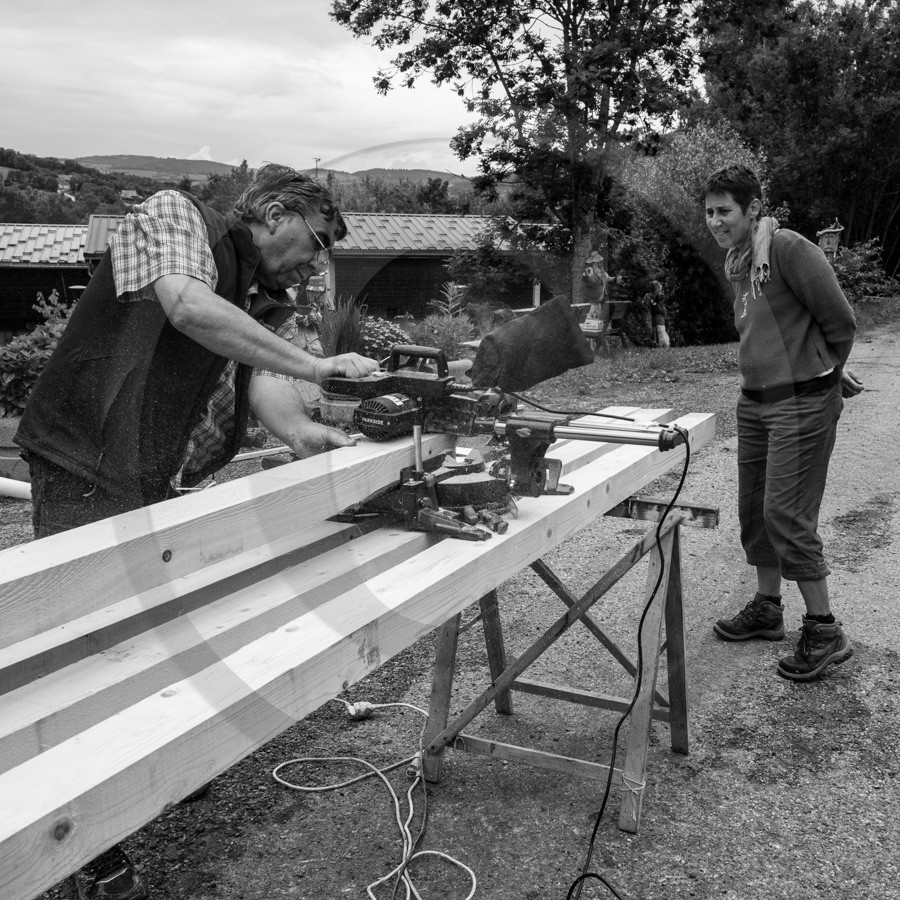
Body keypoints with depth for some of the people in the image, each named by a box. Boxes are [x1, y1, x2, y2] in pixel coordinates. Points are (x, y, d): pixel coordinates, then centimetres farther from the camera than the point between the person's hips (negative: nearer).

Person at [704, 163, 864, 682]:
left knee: (786, 512, -9)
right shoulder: (738, 263, 12)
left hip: (802, 403, -9)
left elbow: (841, 321, -13)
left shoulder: (790, 250, -16)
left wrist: (822, 376, 2)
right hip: (755, 401, 9)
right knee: (755, 507, 13)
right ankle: (768, 609, 29)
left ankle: (825, 631, 4)